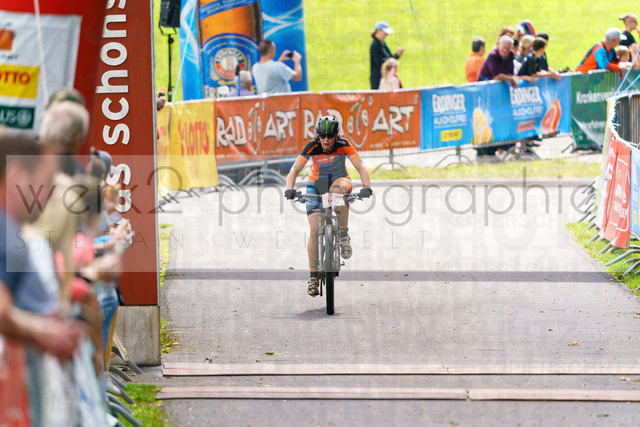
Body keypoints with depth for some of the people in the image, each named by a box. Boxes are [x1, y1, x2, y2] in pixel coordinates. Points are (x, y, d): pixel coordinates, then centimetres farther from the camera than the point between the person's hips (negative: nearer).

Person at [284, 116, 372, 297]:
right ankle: (313, 277, -5)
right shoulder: (312, 147, -21)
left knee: (339, 188, -40)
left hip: (339, 180, -1)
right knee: (314, 229, -12)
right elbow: (295, 169, -26)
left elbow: (360, 167, -29)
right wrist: (289, 189, -42)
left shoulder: (343, 145, -22)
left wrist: (366, 187, -46)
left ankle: (344, 236, -26)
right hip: (316, 185, 1)